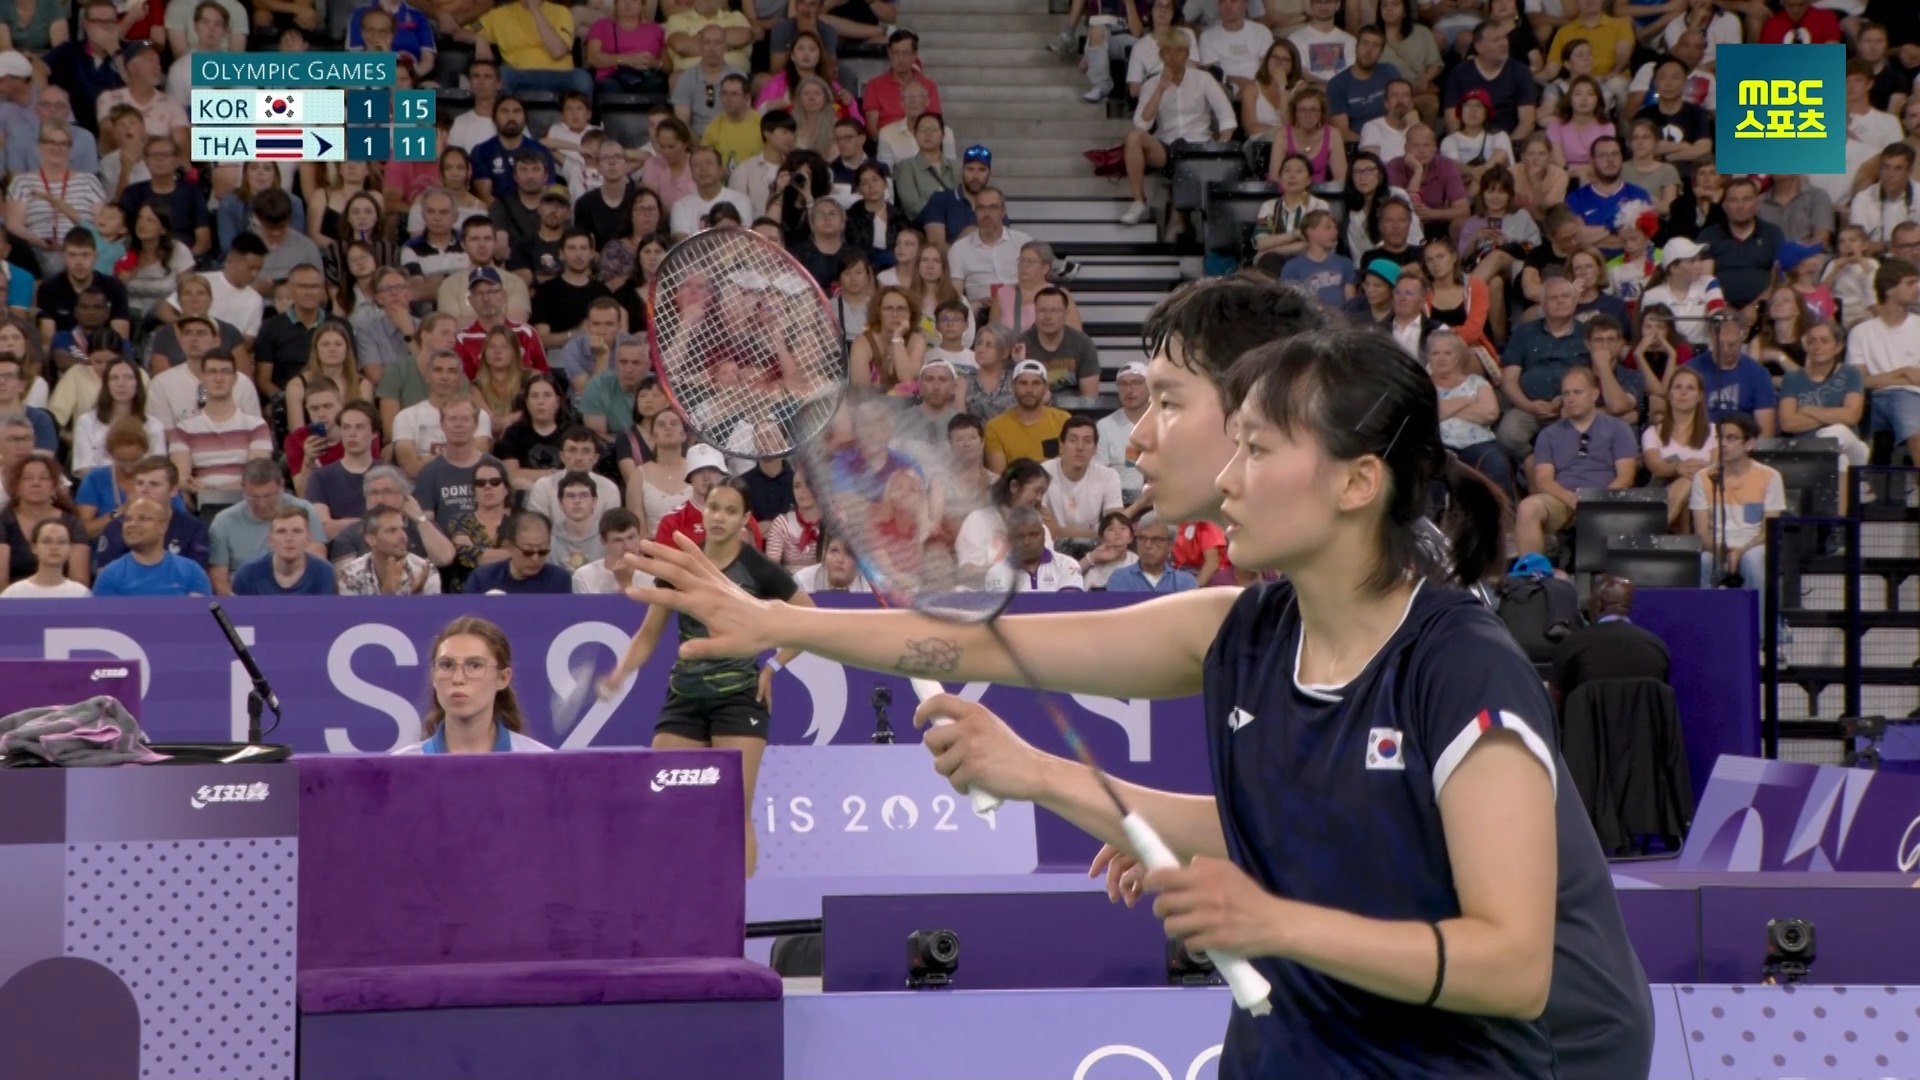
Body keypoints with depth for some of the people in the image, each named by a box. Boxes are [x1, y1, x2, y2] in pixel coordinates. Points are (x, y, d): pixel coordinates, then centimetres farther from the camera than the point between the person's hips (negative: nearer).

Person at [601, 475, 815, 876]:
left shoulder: (758, 569, -5)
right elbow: (648, 635, 10)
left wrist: (773, 667, -4)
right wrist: (621, 673, -7)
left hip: (739, 697, -4)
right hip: (684, 696, 4)